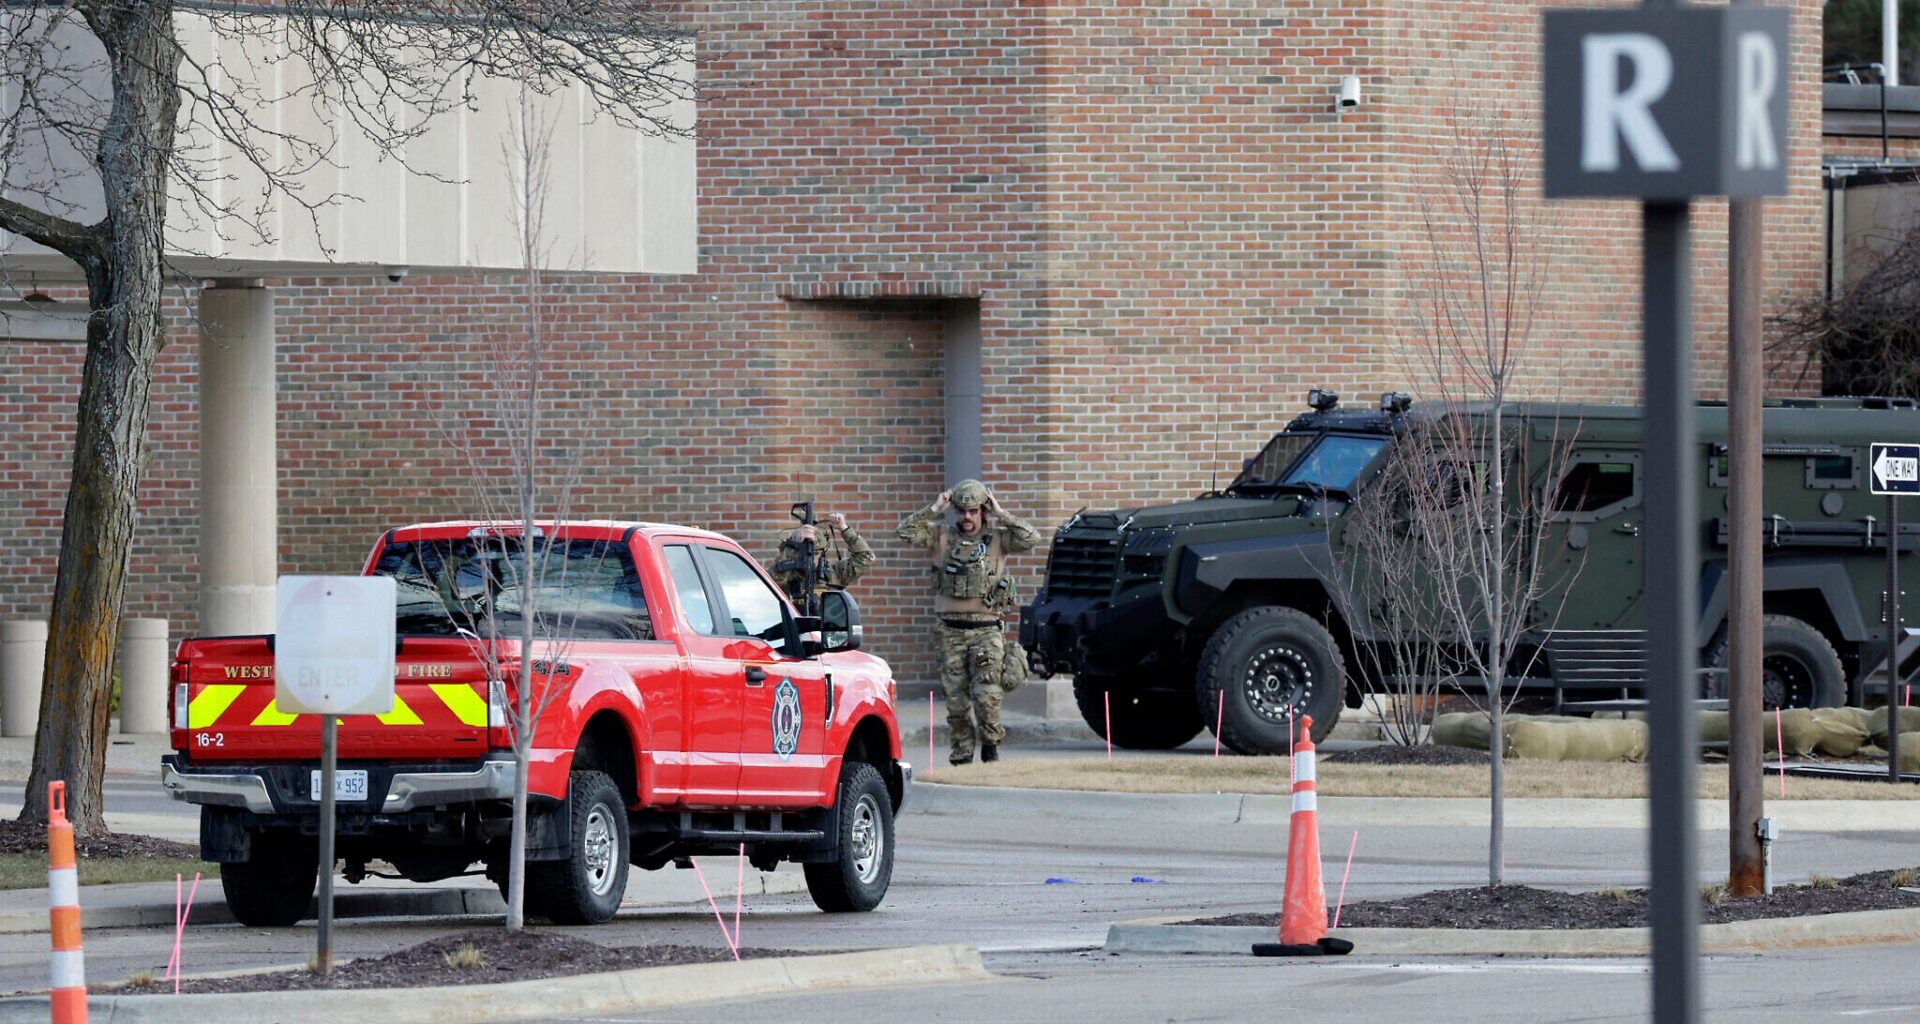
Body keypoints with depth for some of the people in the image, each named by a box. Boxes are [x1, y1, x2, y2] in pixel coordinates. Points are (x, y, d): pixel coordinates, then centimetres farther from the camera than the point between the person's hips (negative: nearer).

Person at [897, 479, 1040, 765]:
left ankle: (991, 743, 9)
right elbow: (906, 531, -3)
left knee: (986, 696, -13)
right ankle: (961, 756, 13)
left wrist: (1001, 514, -8)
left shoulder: (997, 538, 4)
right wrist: (934, 510, -5)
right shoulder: (942, 537, 7)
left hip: (986, 630, -2)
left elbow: (1030, 539, -10)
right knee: (956, 701, 4)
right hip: (951, 631, 2)